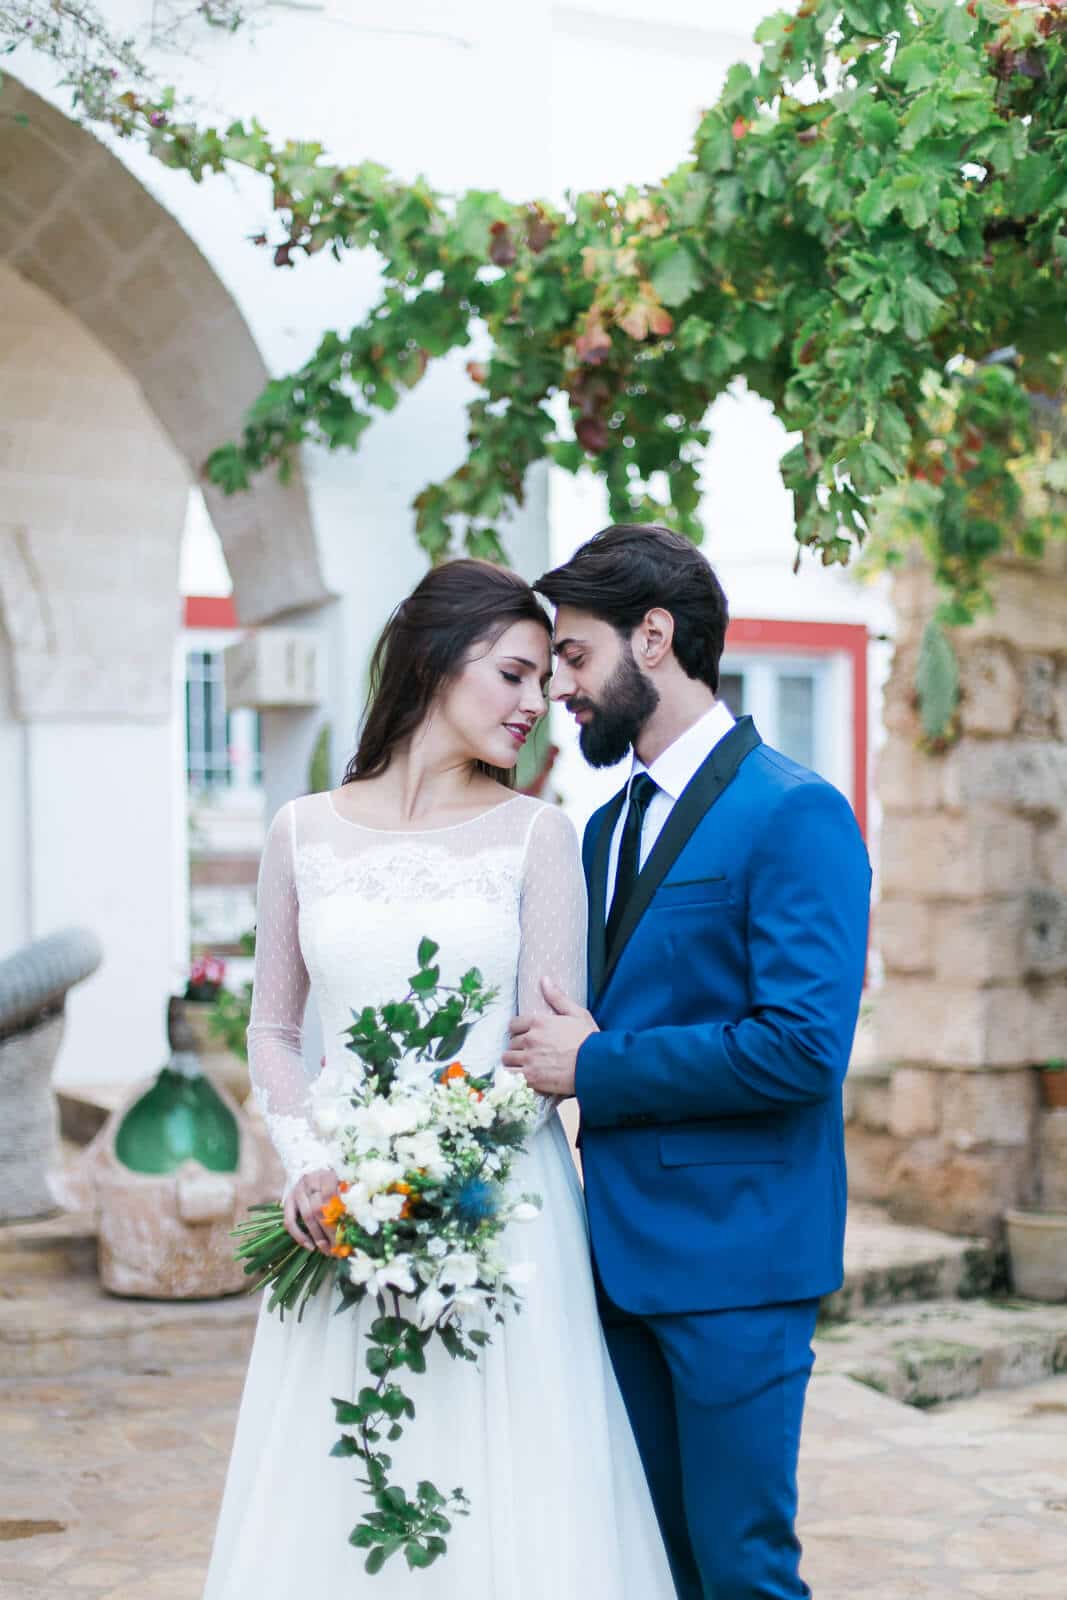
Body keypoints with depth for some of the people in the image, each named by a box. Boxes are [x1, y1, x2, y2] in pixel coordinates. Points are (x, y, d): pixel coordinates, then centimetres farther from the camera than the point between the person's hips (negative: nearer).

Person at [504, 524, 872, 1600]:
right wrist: (552, 1050, 0)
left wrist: (596, 1066, -14)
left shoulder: (794, 813, -12)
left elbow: (803, 1047, -21)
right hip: (622, 1253, 8)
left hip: (732, 1255, -8)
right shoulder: (604, 827, 14)